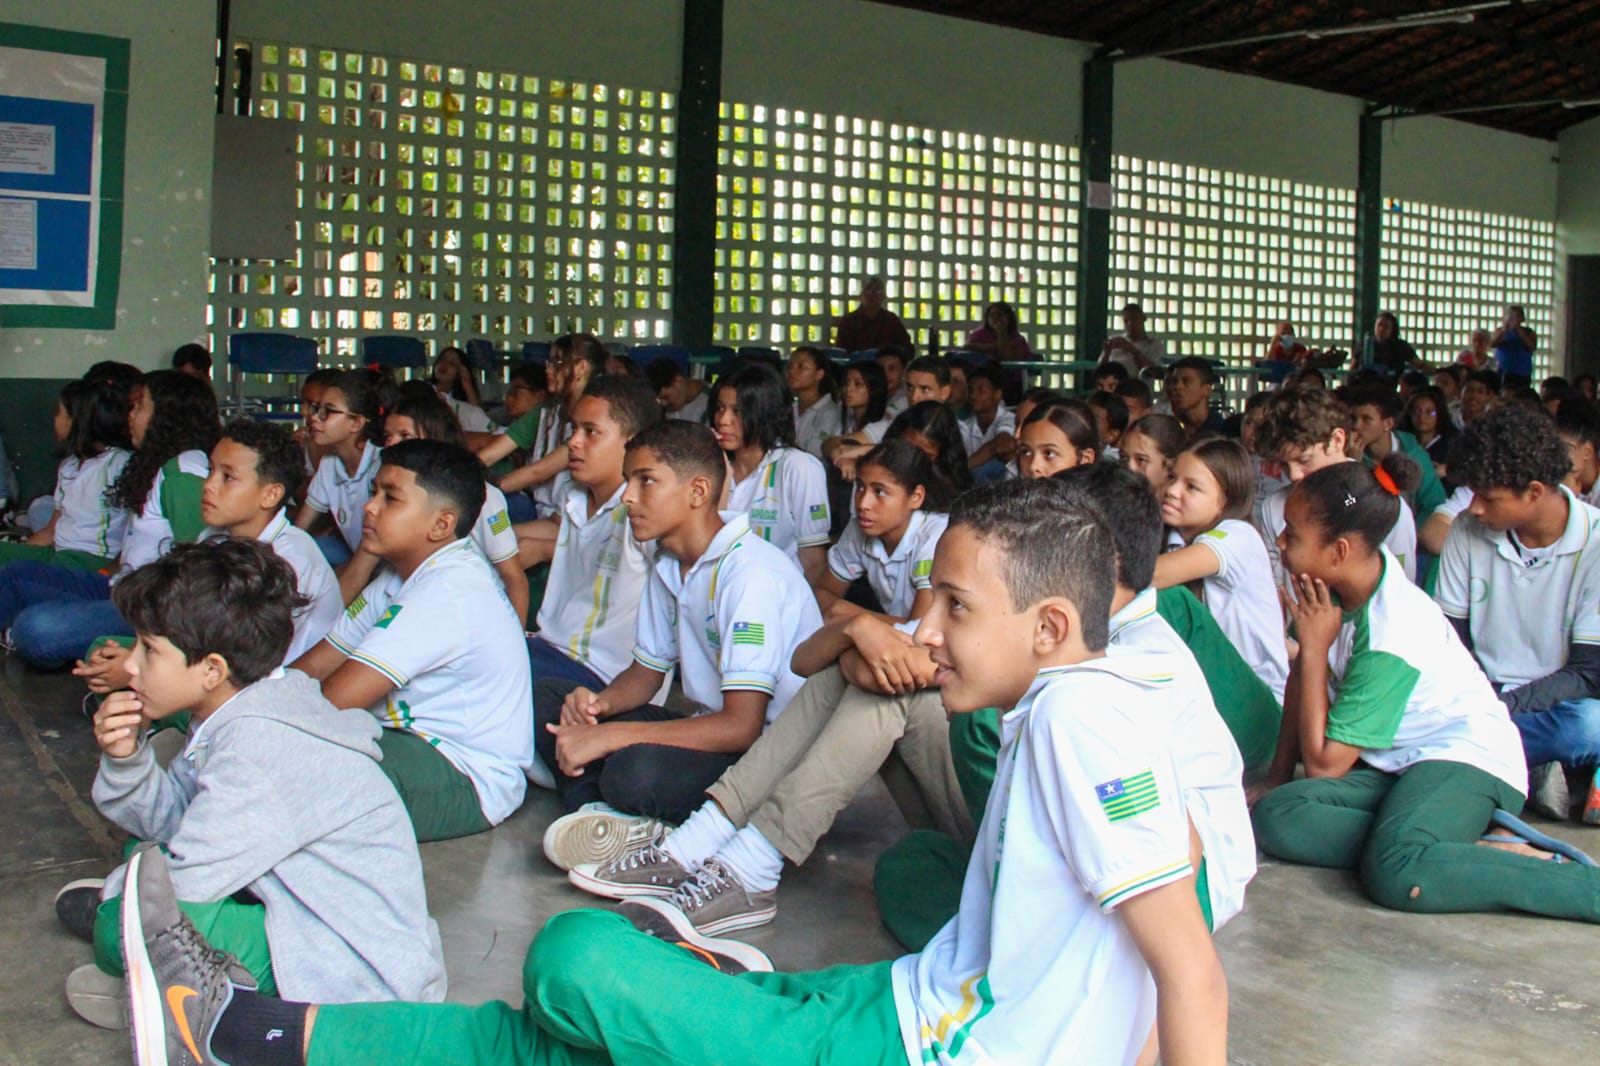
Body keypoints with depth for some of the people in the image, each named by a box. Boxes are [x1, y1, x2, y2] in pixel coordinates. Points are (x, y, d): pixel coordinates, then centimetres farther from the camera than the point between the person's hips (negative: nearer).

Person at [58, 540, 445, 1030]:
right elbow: (172, 820, 12)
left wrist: (115, 894, 0)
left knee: (125, 923, -22)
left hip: (360, 975, -10)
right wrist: (126, 760, -6)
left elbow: (180, 884, -21)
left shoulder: (260, 745, -25)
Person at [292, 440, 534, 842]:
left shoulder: (446, 592, -23)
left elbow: (332, 702, -24)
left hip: (471, 782, -10)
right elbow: (313, 665, 10)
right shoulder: (402, 576, 10)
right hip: (421, 747, 10)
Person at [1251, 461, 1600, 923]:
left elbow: (1323, 764, -19)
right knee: (1273, 817, -20)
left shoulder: (1392, 638, -25)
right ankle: (1482, 847, -19)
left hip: (1468, 761, -9)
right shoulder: (1333, 581, -3)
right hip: (1397, 762, 9)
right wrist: (1278, 776, 10)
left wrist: (1315, 647, -15)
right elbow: (1302, 677, 13)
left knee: (1398, 873, -40)